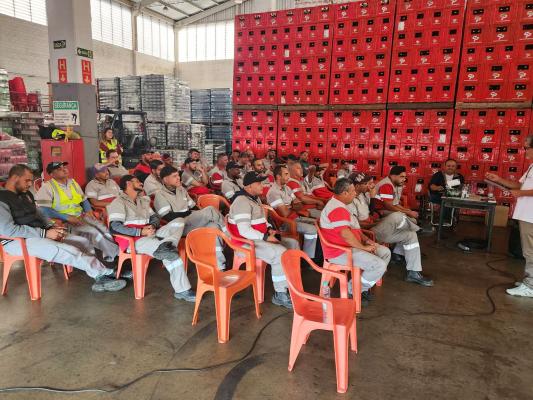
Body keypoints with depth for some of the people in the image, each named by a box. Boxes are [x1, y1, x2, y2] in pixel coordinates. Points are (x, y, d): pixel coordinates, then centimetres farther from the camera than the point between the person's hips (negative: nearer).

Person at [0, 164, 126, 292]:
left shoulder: (26, 194, 16)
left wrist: (51, 227, 1)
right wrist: (45, 233, -22)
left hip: (38, 234, 9)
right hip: (18, 240, -9)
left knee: (83, 242, -6)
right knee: (69, 251, -26)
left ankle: (100, 278, -11)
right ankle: (105, 274, -12)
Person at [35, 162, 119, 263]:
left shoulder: (72, 182, 17)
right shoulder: (47, 187, -3)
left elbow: (84, 199, 25)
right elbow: (43, 209, -13)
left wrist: (88, 211, 2)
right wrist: (67, 218, -19)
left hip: (82, 216, 6)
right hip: (64, 222, -6)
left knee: (104, 229, -22)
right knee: (93, 232, -29)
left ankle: (112, 259, -22)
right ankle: (117, 255, -21)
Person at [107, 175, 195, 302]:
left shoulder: (143, 200, 25)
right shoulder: (119, 202, 0)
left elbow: (155, 217, 25)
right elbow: (114, 227, -13)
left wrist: (153, 226, -1)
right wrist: (141, 232, -19)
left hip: (150, 235, 8)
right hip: (134, 240, -7)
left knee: (179, 221, -15)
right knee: (171, 253, -29)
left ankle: (165, 247, -38)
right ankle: (182, 290, -25)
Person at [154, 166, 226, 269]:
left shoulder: (181, 190, 20)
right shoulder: (160, 194, -1)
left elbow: (193, 208, 18)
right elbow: (168, 217, -12)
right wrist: (188, 212, -8)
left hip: (193, 223, 7)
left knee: (213, 225, -27)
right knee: (210, 210, -25)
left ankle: (219, 264, -25)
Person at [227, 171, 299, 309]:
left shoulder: (255, 198, 13)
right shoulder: (242, 202, -20)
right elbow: (244, 231, -28)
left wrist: (269, 229, 6)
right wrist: (266, 237, -21)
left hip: (260, 238, 11)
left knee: (293, 244, 7)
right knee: (281, 253, -28)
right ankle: (280, 295, -16)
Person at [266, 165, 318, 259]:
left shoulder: (286, 188, 11)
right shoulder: (273, 192, -19)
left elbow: (300, 205, 10)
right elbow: (285, 213, -23)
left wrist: (290, 207, -13)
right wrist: (293, 207, -1)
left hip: (295, 217, 9)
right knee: (311, 229, -22)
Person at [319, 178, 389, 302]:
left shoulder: (340, 205, 14)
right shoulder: (337, 209, -22)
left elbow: (353, 227, 21)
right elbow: (346, 234, -30)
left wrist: (366, 240, 7)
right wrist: (363, 247, -17)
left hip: (350, 246, 11)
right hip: (341, 252, -11)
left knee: (385, 252, 11)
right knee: (380, 265, -20)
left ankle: (363, 286, 11)